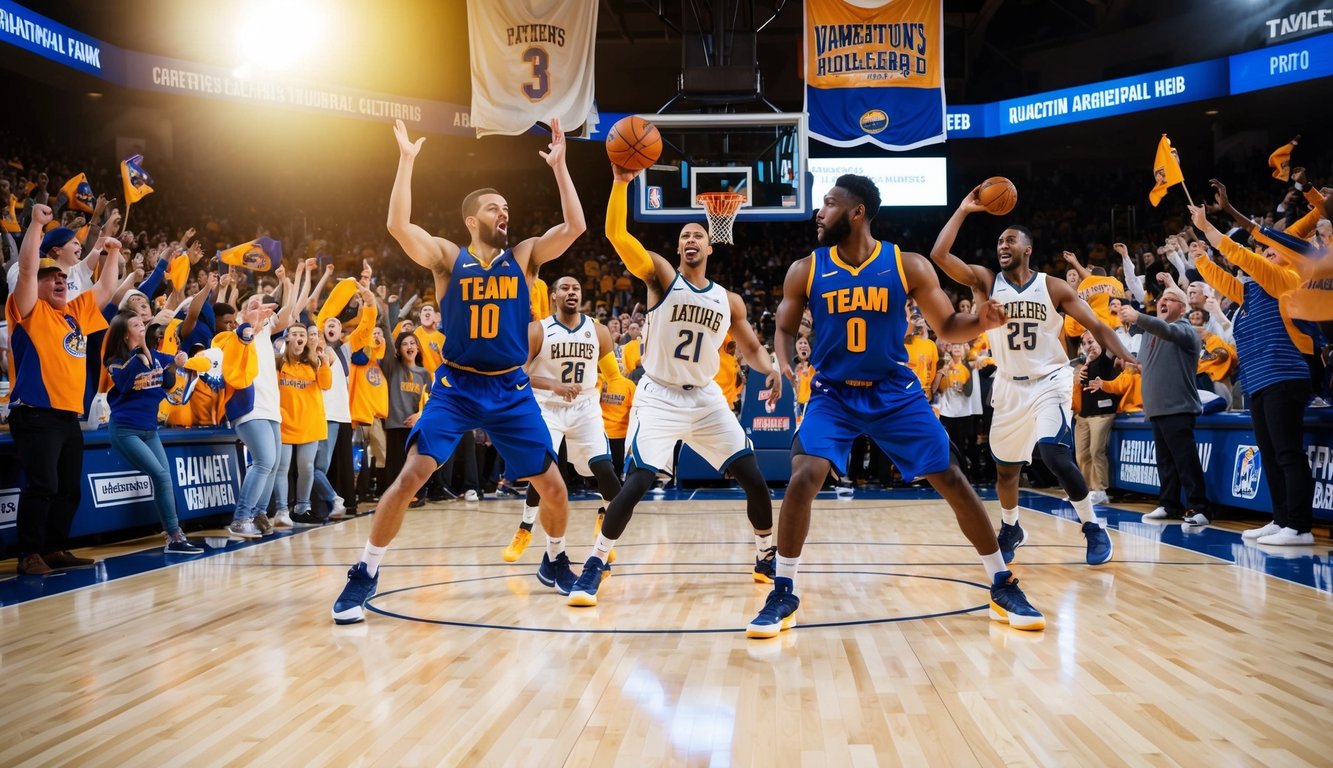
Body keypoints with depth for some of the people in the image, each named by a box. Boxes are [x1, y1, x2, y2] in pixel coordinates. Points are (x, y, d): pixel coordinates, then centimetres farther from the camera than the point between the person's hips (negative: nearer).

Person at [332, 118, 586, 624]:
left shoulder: (524, 256, 4)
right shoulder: (448, 257, -1)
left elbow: (575, 226, -7)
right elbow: (398, 226, -16)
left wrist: (558, 166, -8)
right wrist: (407, 160, -17)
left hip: (511, 390, 2)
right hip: (456, 387, -2)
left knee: (552, 486, 3)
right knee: (411, 475, -15)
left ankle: (554, 563, 30)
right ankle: (365, 575, -1)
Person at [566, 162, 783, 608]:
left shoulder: (728, 300, 6)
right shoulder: (661, 276, -5)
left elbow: (750, 346, 16)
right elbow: (615, 234, -19)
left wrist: (769, 369, -5)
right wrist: (621, 181, -29)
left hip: (706, 399, 4)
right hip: (658, 397, -4)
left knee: (754, 479, 1)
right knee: (636, 484, -17)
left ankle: (768, 558, 23)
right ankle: (594, 566, -2)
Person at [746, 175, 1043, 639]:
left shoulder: (908, 266, -9)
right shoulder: (805, 270, -6)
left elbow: (946, 326, 0)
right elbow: (785, 327, 6)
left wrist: (982, 322, -22)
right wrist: (783, 364, -16)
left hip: (896, 393, 0)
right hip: (832, 394, 0)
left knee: (952, 481, -2)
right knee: (803, 479, -21)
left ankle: (1003, 587, 15)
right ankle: (783, 595, -5)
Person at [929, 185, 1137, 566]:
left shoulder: (1053, 287, -5)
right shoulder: (985, 281, -2)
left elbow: (1096, 325, -5)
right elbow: (939, 254, -14)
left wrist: (1126, 357, -22)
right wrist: (963, 211, -14)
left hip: (1050, 381, -3)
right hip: (1009, 386, 3)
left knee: (1054, 453, -24)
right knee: (1005, 466, 12)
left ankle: (1094, 527, -7)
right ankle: (1010, 529, 38)